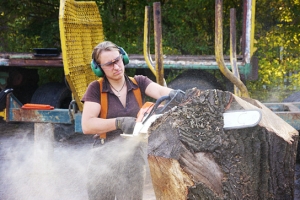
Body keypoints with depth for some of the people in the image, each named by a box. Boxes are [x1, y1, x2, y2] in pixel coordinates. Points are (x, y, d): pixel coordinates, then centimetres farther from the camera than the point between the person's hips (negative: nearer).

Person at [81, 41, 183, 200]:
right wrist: (119, 122, -28)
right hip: (105, 159, -2)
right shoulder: (96, 89, -6)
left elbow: (161, 91, -18)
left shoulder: (139, 83, 1)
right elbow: (87, 125, -17)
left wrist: (173, 94, -41)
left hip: (134, 159, 2)